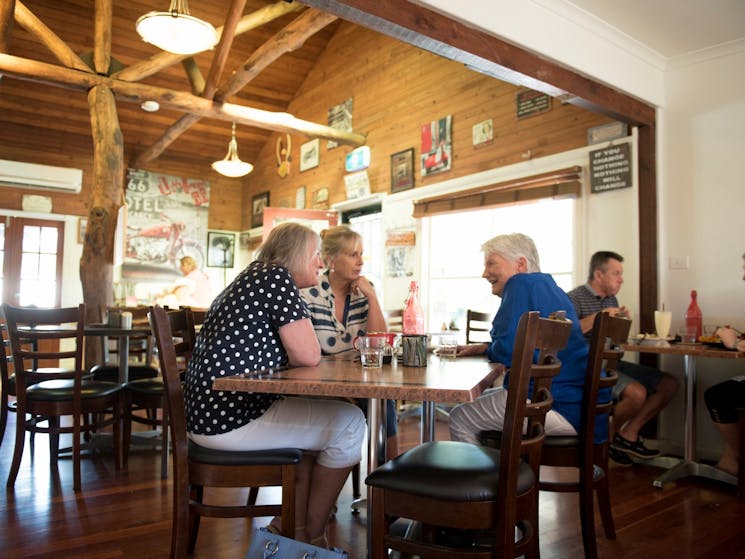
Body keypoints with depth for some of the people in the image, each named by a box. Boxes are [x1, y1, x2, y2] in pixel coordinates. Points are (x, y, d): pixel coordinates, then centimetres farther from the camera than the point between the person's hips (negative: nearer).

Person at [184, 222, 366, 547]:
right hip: (230, 417, -11)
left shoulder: (252, 278, 19)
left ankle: (291, 529, 25)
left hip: (210, 411, 11)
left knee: (320, 416, 24)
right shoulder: (277, 276, -12)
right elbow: (308, 356, -15)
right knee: (349, 423, -1)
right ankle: (313, 536, 14)